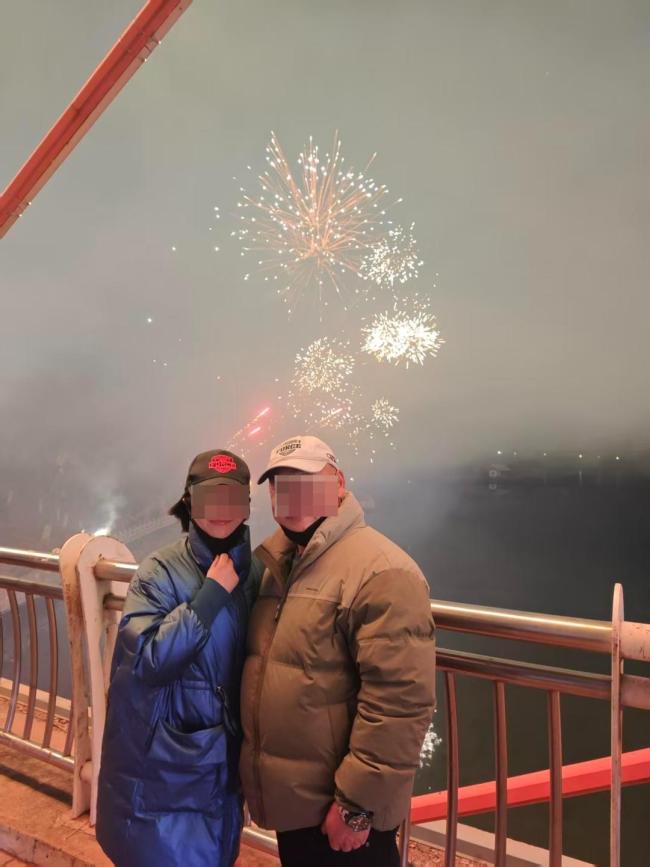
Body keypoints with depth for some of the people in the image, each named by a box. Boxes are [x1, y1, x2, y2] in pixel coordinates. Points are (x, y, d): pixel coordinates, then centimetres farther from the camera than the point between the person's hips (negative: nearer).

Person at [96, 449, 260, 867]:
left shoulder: (253, 570, -4)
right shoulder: (161, 572, -16)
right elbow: (148, 659, -26)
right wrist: (211, 593, -27)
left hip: (225, 761, 5)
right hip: (165, 765, -4)